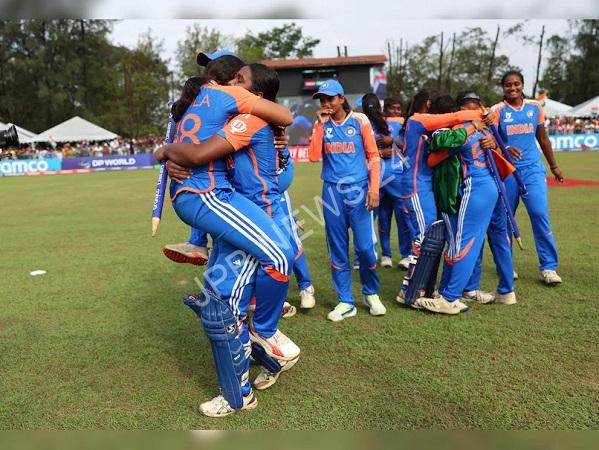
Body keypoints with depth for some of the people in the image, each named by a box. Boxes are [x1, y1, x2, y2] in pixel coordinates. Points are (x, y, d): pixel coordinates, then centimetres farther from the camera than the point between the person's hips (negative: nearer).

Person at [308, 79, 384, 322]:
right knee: (337, 249, 5)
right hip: (332, 192, 3)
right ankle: (345, 302, 15)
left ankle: (371, 294, 20)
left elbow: (373, 156, 0)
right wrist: (320, 124, -7)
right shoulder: (321, 124, 8)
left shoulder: (359, 120, 1)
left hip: (358, 190, -2)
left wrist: (374, 188, -9)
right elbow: (314, 156, -6)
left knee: (365, 247, -4)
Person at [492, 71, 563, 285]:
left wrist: (554, 166, 18)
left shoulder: (535, 107, 7)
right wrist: (505, 149, -32)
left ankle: (548, 267, -1)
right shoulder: (497, 110, -2)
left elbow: (543, 138, 15)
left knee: (540, 214, -10)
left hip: (532, 168, 1)